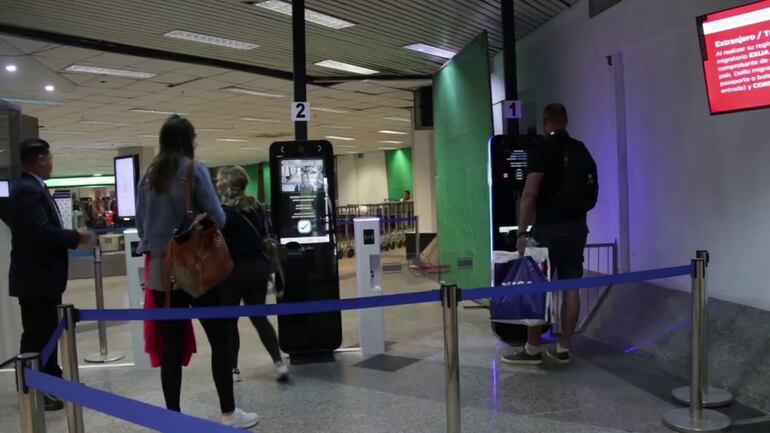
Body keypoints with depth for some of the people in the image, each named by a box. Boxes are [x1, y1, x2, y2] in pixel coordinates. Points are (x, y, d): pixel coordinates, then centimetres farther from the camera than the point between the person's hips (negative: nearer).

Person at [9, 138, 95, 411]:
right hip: (35, 278, -11)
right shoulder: (28, 191, -20)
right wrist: (77, 237, -17)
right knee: (36, 335, -1)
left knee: (47, 333, 19)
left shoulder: (32, 188, 13)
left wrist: (71, 239, 3)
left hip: (43, 276, 11)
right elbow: (42, 232, -29)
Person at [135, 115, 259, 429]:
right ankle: (229, 413, 8)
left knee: (171, 345, 8)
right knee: (219, 338, 4)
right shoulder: (194, 169, -6)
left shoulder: (148, 176, 9)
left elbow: (141, 223, 13)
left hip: (160, 269, 5)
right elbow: (217, 218, -7)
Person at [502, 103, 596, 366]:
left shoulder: (540, 150, -9)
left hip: (549, 228, -6)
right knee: (570, 287, 7)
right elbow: (591, 190, 17)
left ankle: (532, 350, 6)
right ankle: (563, 349, 13)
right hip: (577, 226, 6)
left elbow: (530, 194, -17)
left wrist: (522, 231, -15)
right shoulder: (582, 150, 10)